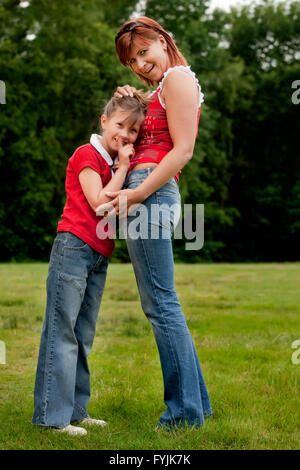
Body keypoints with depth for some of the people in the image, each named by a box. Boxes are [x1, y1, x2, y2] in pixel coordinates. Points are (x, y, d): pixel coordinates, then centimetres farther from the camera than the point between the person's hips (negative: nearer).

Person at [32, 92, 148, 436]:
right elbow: (99, 203, -14)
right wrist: (122, 167, -7)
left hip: (99, 258, 9)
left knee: (82, 337, 10)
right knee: (62, 331, -9)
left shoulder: (115, 164, 21)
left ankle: (75, 410, 15)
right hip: (74, 248, -9)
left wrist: (126, 167, 7)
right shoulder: (87, 154, -4)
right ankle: (52, 415, -8)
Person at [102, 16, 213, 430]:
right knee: (162, 303, 10)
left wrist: (137, 193, -18)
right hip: (146, 191, 10)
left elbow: (183, 151, -14)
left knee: (160, 303, -9)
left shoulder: (178, 77, -4)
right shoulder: (163, 88, 26)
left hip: (153, 190, -10)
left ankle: (185, 410, -5)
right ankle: (195, 401, 15)